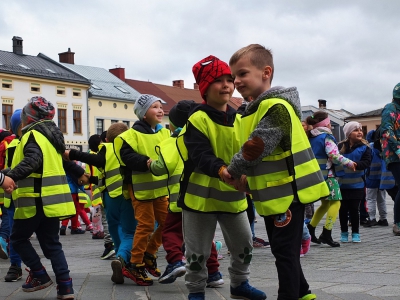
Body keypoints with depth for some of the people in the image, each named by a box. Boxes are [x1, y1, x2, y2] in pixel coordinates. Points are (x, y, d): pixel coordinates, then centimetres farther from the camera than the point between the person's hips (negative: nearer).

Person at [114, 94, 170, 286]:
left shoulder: (165, 133, 10)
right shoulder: (134, 134, -11)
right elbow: (127, 156, -21)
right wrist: (147, 162, -32)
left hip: (161, 187, 7)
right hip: (142, 188, -7)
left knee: (167, 223, 8)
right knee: (146, 225, -6)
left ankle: (148, 255, 26)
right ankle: (135, 265, 6)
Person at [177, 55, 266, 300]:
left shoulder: (239, 119, 5)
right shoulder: (197, 120, -13)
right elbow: (201, 157, -25)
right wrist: (223, 170, -41)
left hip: (233, 194, 5)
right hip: (201, 194, -5)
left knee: (244, 245, 15)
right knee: (198, 251, 5)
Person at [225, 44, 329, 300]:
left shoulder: (275, 106, -20)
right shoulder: (259, 107, 13)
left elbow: (256, 147, -26)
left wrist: (234, 171, -11)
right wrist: (246, 176, 2)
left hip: (288, 192, -10)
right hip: (274, 193, 10)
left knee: (285, 250, -4)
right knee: (281, 249, 18)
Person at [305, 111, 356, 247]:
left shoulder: (311, 138, 12)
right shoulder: (327, 137, -10)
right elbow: (334, 155, -19)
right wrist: (349, 163, -12)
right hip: (326, 174, -8)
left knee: (325, 203, 19)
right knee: (335, 202, -4)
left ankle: (310, 229, 17)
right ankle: (326, 233, -13)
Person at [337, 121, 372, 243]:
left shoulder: (364, 147, 0)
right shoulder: (340, 146, 1)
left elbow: (367, 162, -9)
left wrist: (356, 164, -26)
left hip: (357, 184, -1)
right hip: (342, 184, 1)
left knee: (354, 209, 2)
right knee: (343, 209, 5)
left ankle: (355, 233, 15)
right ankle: (344, 233, 19)